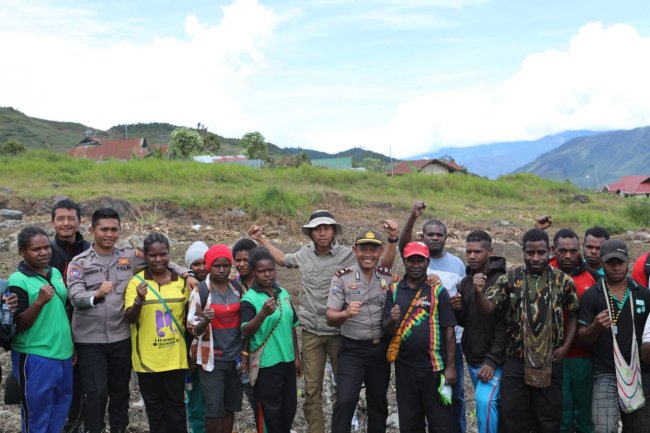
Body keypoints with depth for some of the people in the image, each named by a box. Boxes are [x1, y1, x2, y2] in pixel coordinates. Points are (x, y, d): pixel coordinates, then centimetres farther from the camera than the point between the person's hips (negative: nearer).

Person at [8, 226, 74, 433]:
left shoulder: (56, 273, 6)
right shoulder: (18, 281, -14)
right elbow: (18, 325, -15)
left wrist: (71, 345, 18)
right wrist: (40, 301, -28)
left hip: (63, 354, 7)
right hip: (34, 358, -7)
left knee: (60, 412, 17)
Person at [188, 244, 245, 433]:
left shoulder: (238, 288, 3)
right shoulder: (200, 291, -9)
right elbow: (193, 328, -9)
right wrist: (205, 321, -30)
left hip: (235, 357, 4)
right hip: (212, 359, -3)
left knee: (230, 407, 9)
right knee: (214, 409, -5)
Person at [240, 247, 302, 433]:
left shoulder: (284, 294, 5)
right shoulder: (249, 298, -13)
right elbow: (245, 332, -25)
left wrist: (296, 357, 14)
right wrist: (263, 314, -41)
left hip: (287, 361, 6)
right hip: (266, 364, -6)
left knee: (289, 407, 16)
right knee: (269, 411, 5)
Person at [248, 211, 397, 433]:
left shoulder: (348, 255, -8)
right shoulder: (304, 254, 3)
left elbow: (384, 265, -9)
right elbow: (283, 259, 25)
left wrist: (392, 239, -22)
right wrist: (261, 240, 24)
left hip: (339, 331, -2)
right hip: (311, 332, 2)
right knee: (312, 390, 6)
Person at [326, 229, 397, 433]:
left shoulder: (389, 277, 2)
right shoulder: (342, 278, -7)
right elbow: (330, 317, -12)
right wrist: (345, 313, -33)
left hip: (380, 348, 4)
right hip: (352, 349, -3)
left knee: (378, 402, 13)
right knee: (345, 400, -13)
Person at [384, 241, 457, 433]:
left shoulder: (438, 291, -2)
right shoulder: (395, 291, 6)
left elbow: (449, 330, -3)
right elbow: (387, 329, 6)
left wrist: (451, 367, -7)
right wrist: (392, 320, -17)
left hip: (434, 368, -3)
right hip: (405, 368, 3)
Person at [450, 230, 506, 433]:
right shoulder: (465, 282, 9)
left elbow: (504, 325, -16)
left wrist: (492, 360, -21)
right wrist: (457, 310, -7)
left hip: (493, 360, -7)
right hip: (472, 358, 7)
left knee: (485, 401, -19)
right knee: (485, 403, 12)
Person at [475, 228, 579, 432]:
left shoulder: (563, 281, 0)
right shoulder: (509, 279, -2)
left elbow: (571, 316, 9)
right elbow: (487, 307, -8)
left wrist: (566, 346, -2)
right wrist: (478, 293, -29)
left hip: (550, 362, 1)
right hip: (516, 362, 0)